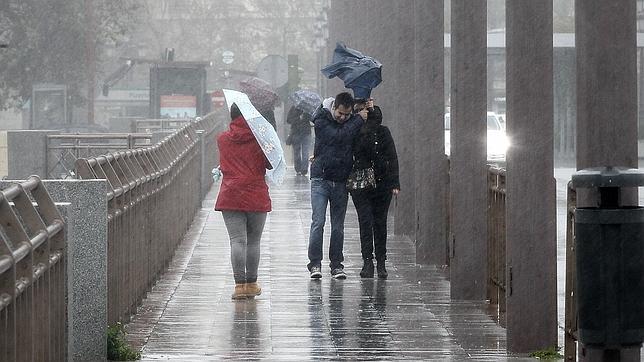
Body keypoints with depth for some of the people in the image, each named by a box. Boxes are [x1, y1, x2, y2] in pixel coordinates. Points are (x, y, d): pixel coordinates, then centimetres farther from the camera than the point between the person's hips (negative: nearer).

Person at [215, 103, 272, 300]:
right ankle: (251, 284, 18)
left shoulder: (222, 139, 2)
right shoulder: (259, 138, -4)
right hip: (256, 197, 0)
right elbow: (269, 164, 1)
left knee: (237, 241, -4)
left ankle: (240, 284, -13)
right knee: (253, 242, 12)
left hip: (230, 196, 0)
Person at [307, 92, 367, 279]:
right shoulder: (321, 120, -6)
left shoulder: (353, 121, 8)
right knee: (318, 222, -10)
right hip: (321, 179, -3)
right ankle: (315, 263, -7)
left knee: (338, 226, 6)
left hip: (341, 181, 3)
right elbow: (339, 136, -18)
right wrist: (359, 119, -12)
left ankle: (336, 264, 12)